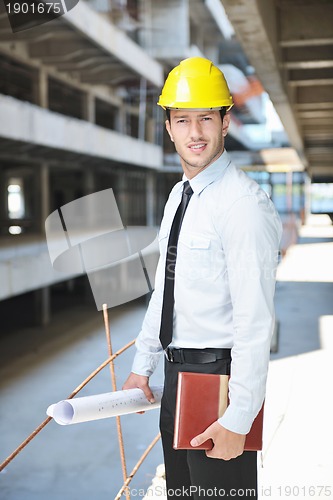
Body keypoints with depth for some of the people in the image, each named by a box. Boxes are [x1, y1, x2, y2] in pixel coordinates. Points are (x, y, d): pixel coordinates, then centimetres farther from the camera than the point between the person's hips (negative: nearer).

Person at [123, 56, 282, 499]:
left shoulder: (245, 205, -19)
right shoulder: (178, 196, 9)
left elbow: (256, 321, -22)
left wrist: (238, 419, -21)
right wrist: (142, 366, 17)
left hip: (219, 376, -8)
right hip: (177, 374, 9)